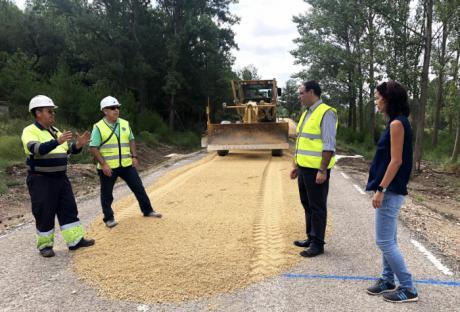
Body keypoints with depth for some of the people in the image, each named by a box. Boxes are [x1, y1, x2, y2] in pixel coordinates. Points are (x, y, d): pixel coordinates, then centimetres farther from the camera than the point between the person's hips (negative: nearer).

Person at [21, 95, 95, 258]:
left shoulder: (55, 131, 13)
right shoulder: (30, 131, -9)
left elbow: (68, 150, 15)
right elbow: (37, 149, -28)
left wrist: (78, 145, -5)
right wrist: (57, 142, -41)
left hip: (60, 178, 7)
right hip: (40, 180, -7)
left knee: (69, 209, 8)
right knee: (44, 214, 2)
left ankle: (75, 240, 15)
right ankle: (45, 245, 18)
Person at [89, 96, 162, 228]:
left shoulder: (125, 124, 7)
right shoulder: (99, 127, -8)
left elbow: (131, 141, 14)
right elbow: (94, 148, -11)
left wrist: (134, 156, 3)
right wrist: (103, 164, -18)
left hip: (126, 165, 4)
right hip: (108, 167, -4)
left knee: (138, 187, 9)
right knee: (107, 194, 7)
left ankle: (147, 210, 23)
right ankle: (109, 218, 22)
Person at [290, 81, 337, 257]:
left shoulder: (326, 113, -12)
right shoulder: (306, 113, 15)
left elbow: (329, 146, -18)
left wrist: (322, 170, -21)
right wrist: (296, 166, 19)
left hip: (316, 170, -9)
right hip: (304, 168, 9)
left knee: (317, 207, 1)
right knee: (307, 205, 16)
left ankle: (318, 244, 12)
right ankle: (311, 238, 29)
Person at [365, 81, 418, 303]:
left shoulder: (397, 123, -16)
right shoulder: (396, 123, 13)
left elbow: (396, 161, -21)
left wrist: (380, 189, -20)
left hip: (391, 191, -10)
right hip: (391, 190, 10)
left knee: (384, 241, -3)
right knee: (388, 240, 16)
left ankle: (408, 288, 8)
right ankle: (388, 280, 28)